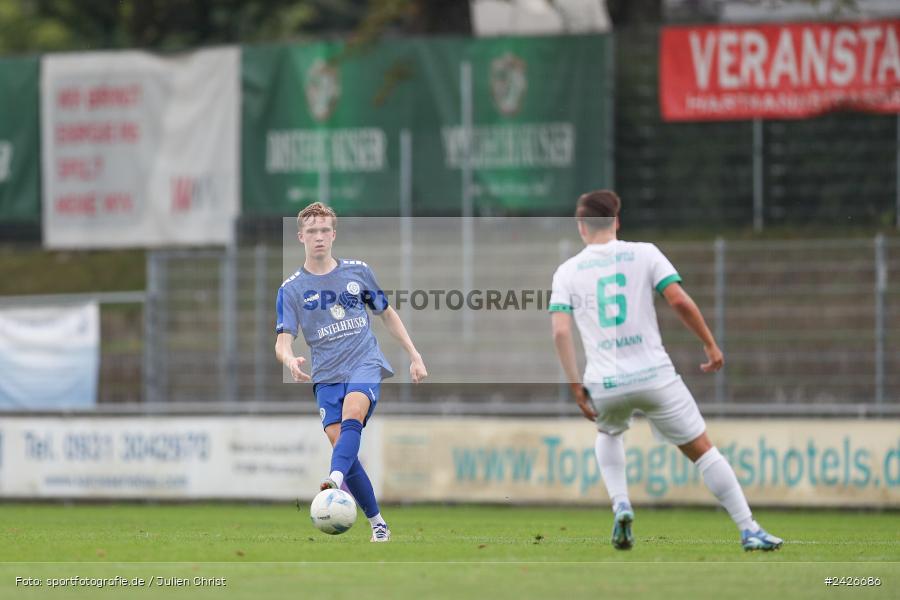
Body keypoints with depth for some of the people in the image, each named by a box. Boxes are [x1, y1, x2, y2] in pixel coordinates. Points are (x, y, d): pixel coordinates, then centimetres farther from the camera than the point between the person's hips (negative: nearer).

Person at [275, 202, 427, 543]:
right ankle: (377, 524, 1)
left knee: (352, 414, -32)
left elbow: (386, 314, 21)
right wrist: (290, 361, -30)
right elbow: (283, 341, -6)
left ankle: (335, 478, -57)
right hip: (327, 375, 1)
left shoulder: (358, 272, 7)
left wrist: (414, 355, 16)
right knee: (343, 446, -11)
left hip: (365, 364, -1)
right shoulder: (291, 289, 3)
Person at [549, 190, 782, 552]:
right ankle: (749, 531, 4)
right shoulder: (643, 254, 3)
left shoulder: (567, 272, 6)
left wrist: (576, 387, 0)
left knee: (608, 433, 34)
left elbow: (560, 331, -4)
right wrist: (711, 345, 3)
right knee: (701, 450, 9)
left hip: (604, 385, 2)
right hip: (654, 375, -1)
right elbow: (679, 301, -8)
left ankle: (620, 505, 11)